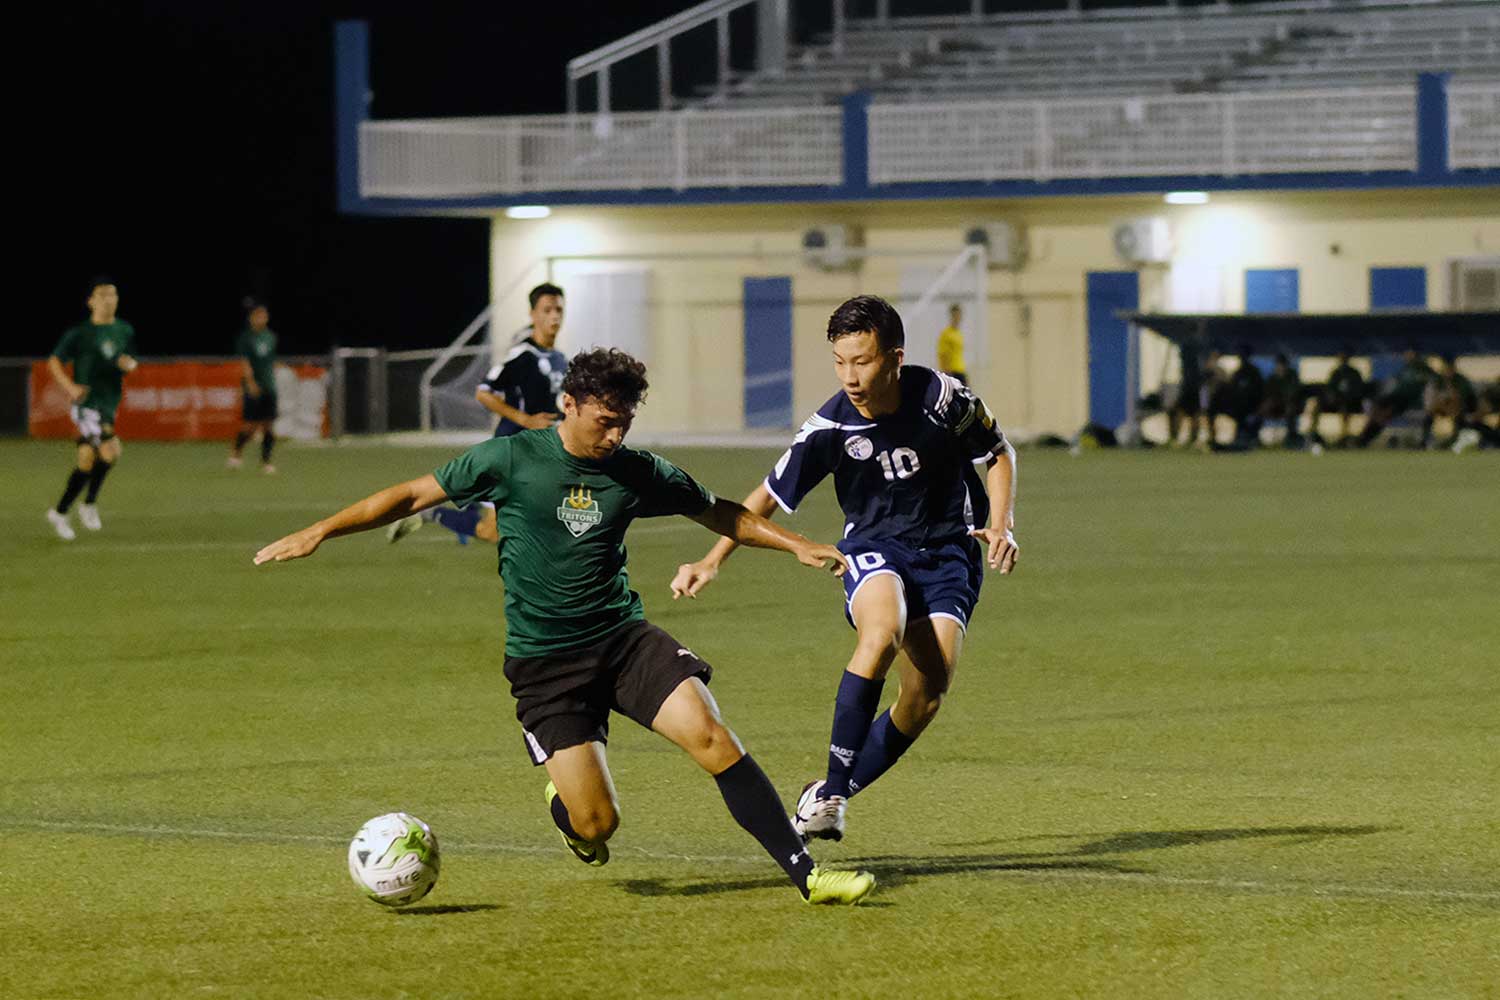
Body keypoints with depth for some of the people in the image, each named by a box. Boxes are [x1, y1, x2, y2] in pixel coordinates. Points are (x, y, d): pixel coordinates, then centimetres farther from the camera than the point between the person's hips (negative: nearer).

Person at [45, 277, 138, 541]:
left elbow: (130, 361, 22)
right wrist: (70, 386, -17)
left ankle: (60, 512, 21)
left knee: (88, 460, 7)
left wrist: (129, 365, -3)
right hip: (87, 402, -6)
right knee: (111, 449, -20)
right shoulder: (80, 333, -6)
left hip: (109, 404, 6)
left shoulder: (125, 331, 10)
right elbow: (54, 362, -1)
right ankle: (90, 505, -5)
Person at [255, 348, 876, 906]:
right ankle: (566, 805, 29)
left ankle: (804, 873, -16)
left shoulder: (637, 472, 3)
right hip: (543, 661, -3)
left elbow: (720, 513, 19)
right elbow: (415, 495, 3)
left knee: (712, 738, -21)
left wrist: (796, 545, 12)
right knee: (598, 826, -11)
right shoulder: (512, 460, -5)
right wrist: (319, 532, 0)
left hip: (623, 636, 3)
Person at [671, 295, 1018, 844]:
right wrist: (710, 562, -10)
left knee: (928, 692, -16)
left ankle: (834, 792, 5)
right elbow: (769, 495, -2)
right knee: (883, 630, -35)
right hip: (872, 546, -1)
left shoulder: (942, 397, -16)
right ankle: (830, 792, -28)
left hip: (948, 548, 1)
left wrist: (1001, 526, -10)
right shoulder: (830, 428, -15)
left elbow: (999, 453, 3)